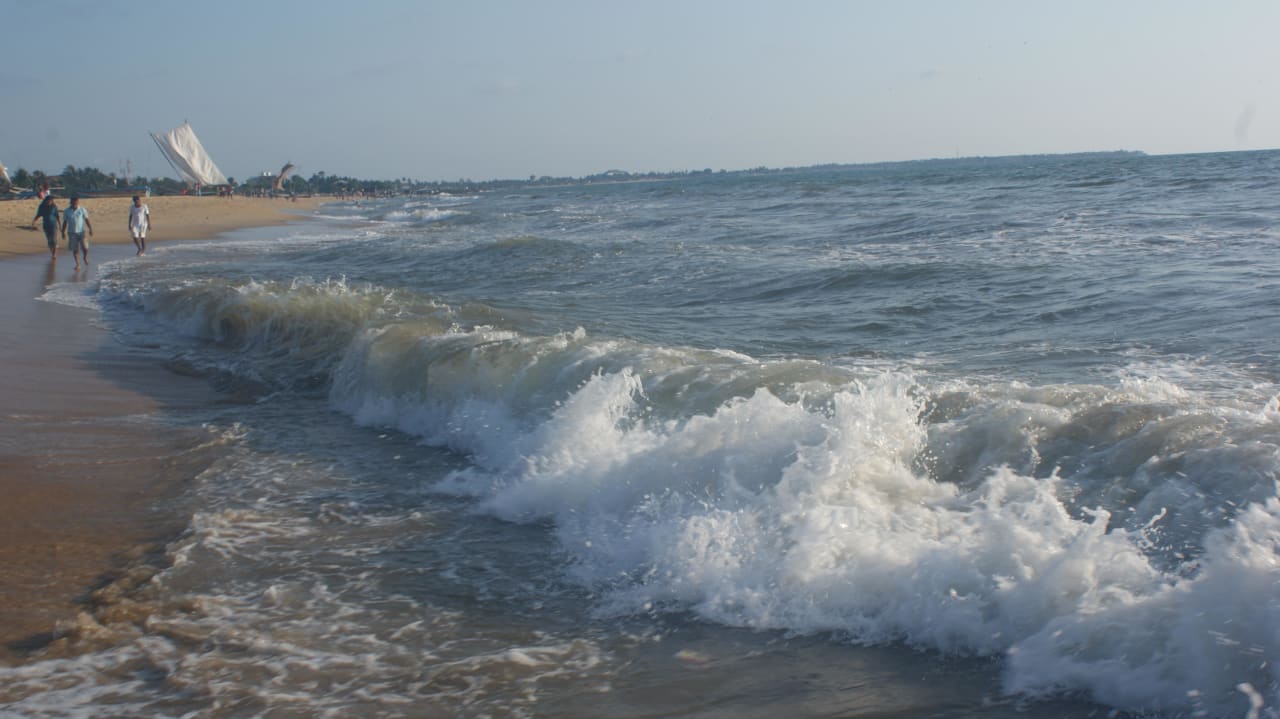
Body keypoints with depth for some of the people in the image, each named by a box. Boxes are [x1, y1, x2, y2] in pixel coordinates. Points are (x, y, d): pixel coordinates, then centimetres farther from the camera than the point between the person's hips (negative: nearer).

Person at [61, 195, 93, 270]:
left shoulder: (82, 210, -1)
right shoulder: (67, 212, 1)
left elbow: (87, 220, 0)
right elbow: (65, 222, 7)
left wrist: (91, 229, -8)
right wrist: (63, 232, 2)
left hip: (81, 232, -1)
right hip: (72, 233, 1)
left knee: (85, 248, -11)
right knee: (75, 250, 2)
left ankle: (86, 258, 21)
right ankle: (78, 264, 12)